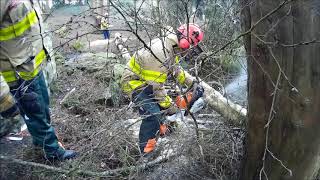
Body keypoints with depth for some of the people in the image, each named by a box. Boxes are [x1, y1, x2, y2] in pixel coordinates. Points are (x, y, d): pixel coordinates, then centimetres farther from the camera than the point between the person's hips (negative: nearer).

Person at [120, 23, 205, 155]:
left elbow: (177, 69, 12)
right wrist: (169, 106, -16)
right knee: (153, 114, -19)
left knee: (161, 102, 20)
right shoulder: (160, 53, -34)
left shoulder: (171, 47, -4)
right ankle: (146, 149, -5)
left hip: (145, 81, 10)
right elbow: (156, 86, -27)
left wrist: (193, 83, 7)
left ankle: (160, 129, 42)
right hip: (133, 83, -10)